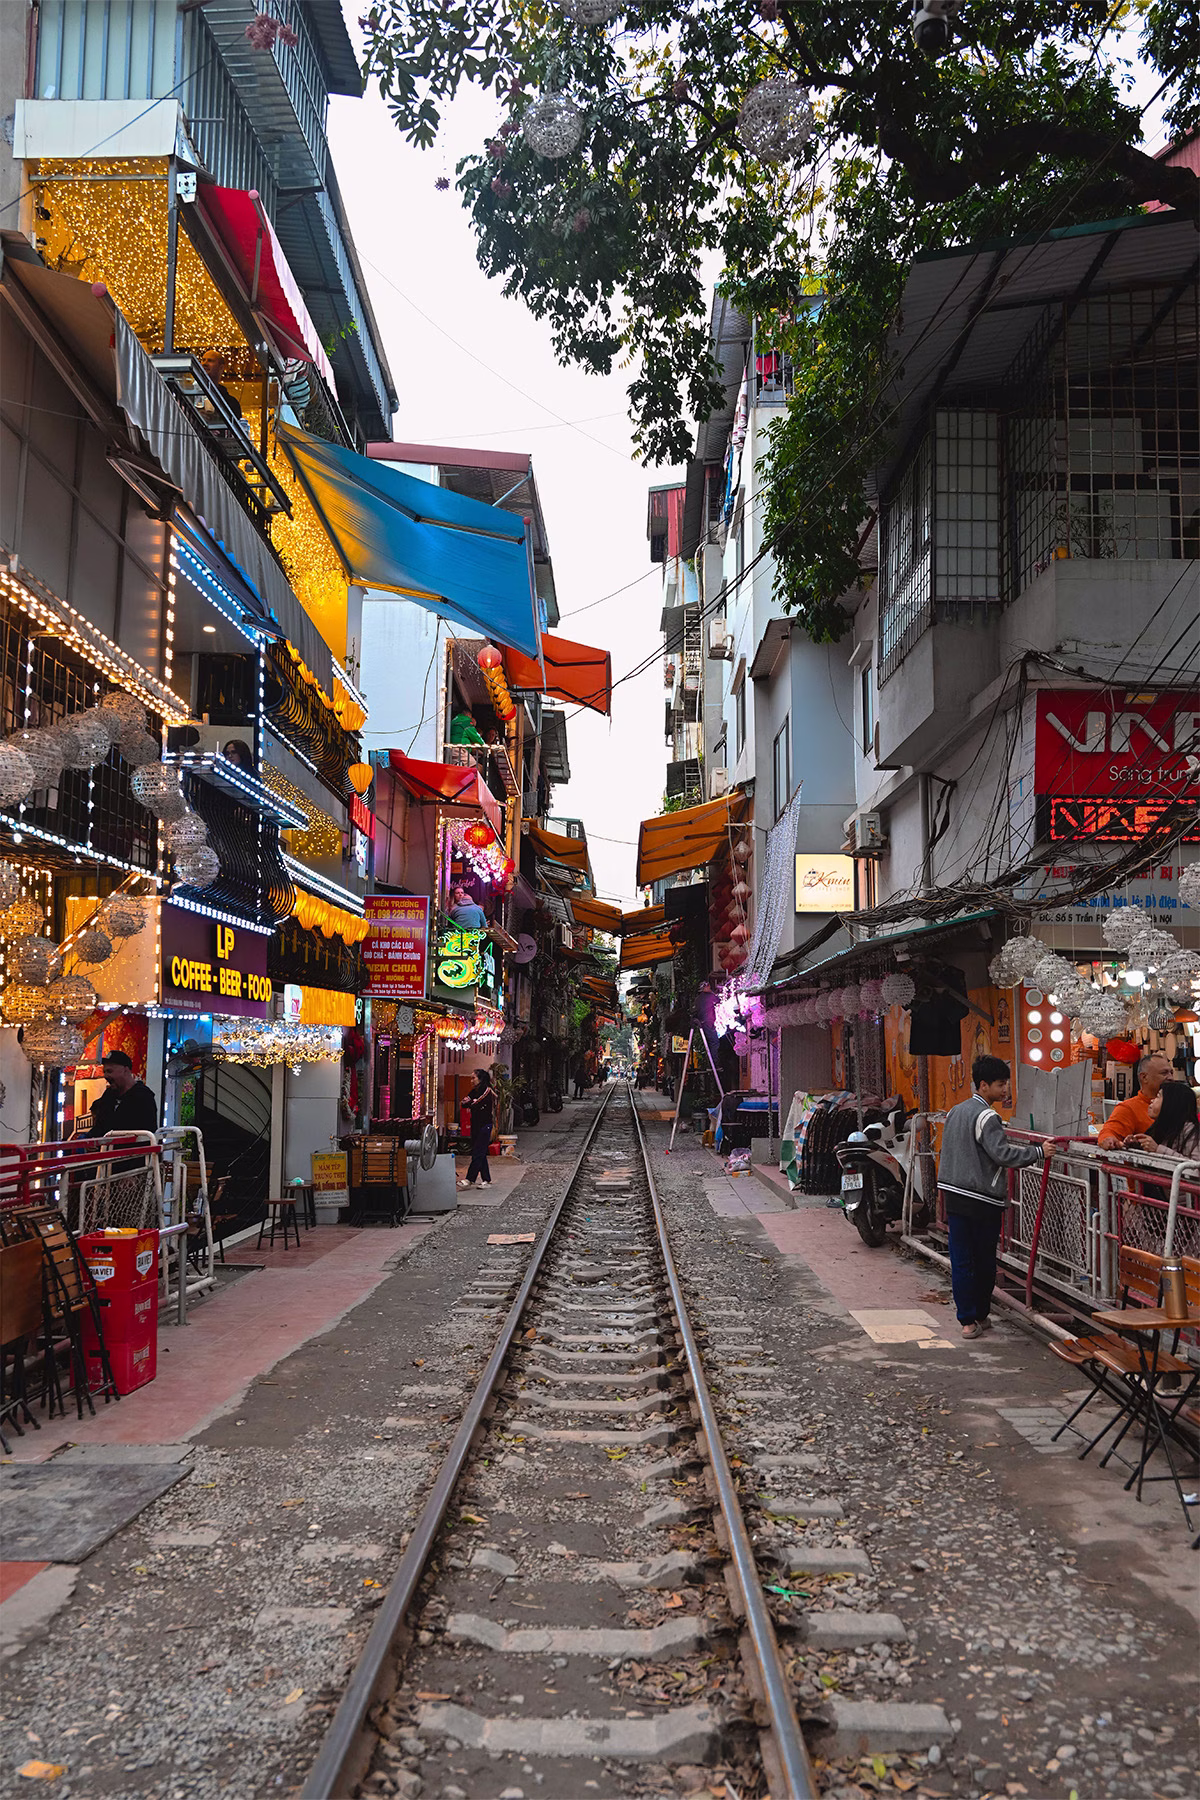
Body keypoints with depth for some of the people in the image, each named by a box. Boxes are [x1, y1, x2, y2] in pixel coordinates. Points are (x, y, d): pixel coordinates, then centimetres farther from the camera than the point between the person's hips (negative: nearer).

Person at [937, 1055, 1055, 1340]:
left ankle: (967, 1320, 6)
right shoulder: (986, 1117, -14)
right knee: (984, 1260, 8)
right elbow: (1002, 1153, -23)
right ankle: (981, 1315, 19)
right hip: (983, 1201, -7)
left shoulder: (955, 1111, 12)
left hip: (954, 1196, 7)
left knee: (961, 1260, 5)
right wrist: (1038, 1151, -16)